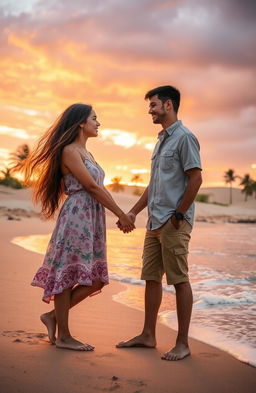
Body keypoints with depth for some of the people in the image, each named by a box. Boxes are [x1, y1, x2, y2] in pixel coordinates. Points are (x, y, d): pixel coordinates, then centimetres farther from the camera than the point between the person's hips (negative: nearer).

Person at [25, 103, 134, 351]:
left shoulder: (86, 153, 21)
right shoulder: (69, 150, -7)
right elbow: (92, 187, -12)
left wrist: (121, 215, 11)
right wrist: (120, 214, -9)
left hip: (93, 219, 9)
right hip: (77, 216, -9)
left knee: (96, 279, 7)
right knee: (67, 275, -1)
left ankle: (53, 315, 19)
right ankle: (64, 336, 8)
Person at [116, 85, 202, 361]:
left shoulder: (184, 137, -7)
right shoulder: (161, 140, 21)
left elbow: (196, 178, -14)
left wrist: (179, 214, -14)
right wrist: (133, 212, 19)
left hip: (174, 222, -9)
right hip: (155, 222, 9)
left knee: (179, 280, -3)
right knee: (151, 278, 11)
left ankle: (182, 343, 5)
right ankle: (148, 335, 21)